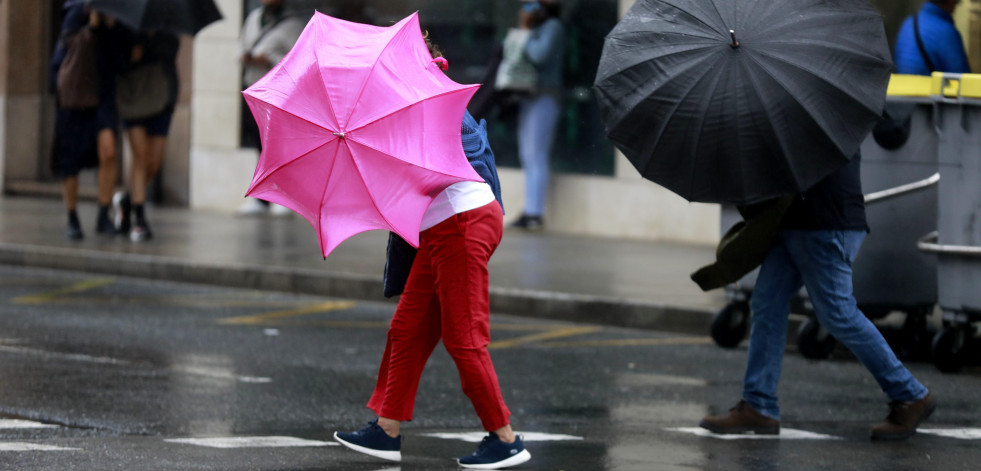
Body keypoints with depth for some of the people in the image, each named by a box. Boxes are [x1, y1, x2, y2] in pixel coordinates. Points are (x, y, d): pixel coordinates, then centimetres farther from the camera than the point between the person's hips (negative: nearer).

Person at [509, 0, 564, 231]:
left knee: (536, 156, -14)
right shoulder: (535, 30, 19)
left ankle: (535, 214, -16)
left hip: (544, 97, -10)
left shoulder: (552, 26, -8)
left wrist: (525, 31, -9)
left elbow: (539, 56, -22)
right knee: (527, 157, 9)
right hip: (528, 99, 10)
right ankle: (530, 211, 12)